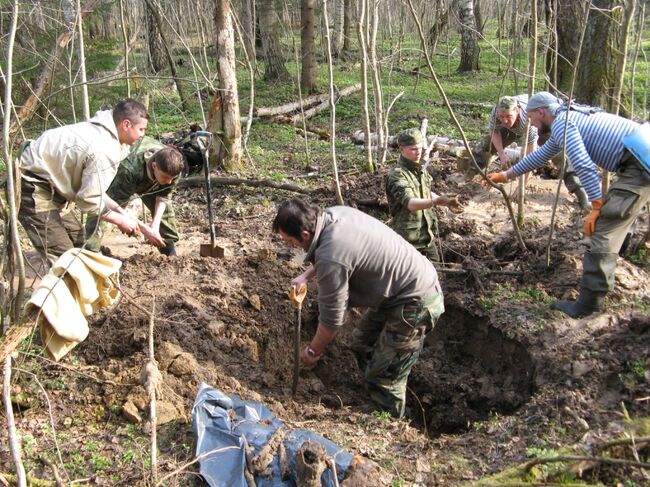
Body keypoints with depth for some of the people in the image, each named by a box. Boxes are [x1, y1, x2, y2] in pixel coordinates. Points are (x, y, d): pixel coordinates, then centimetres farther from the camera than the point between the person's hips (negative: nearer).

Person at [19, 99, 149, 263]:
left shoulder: (101, 132, 5)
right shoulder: (104, 151, -26)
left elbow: (91, 187, 10)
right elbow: (89, 200, -22)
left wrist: (118, 209, 4)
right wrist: (120, 220, -9)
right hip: (32, 186, -11)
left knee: (78, 242, 17)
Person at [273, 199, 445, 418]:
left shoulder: (330, 259, -30)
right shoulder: (334, 213, -4)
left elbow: (331, 319, -18)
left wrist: (313, 350, -1)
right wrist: (307, 275, 11)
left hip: (415, 304, -10)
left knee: (384, 377, -2)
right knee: (362, 343, 23)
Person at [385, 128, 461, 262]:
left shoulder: (421, 170, 8)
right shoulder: (397, 175, -20)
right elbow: (410, 203, -35)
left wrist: (447, 202, 8)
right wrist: (436, 201, -50)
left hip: (427, 235, 8)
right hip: (407, 238, -8)